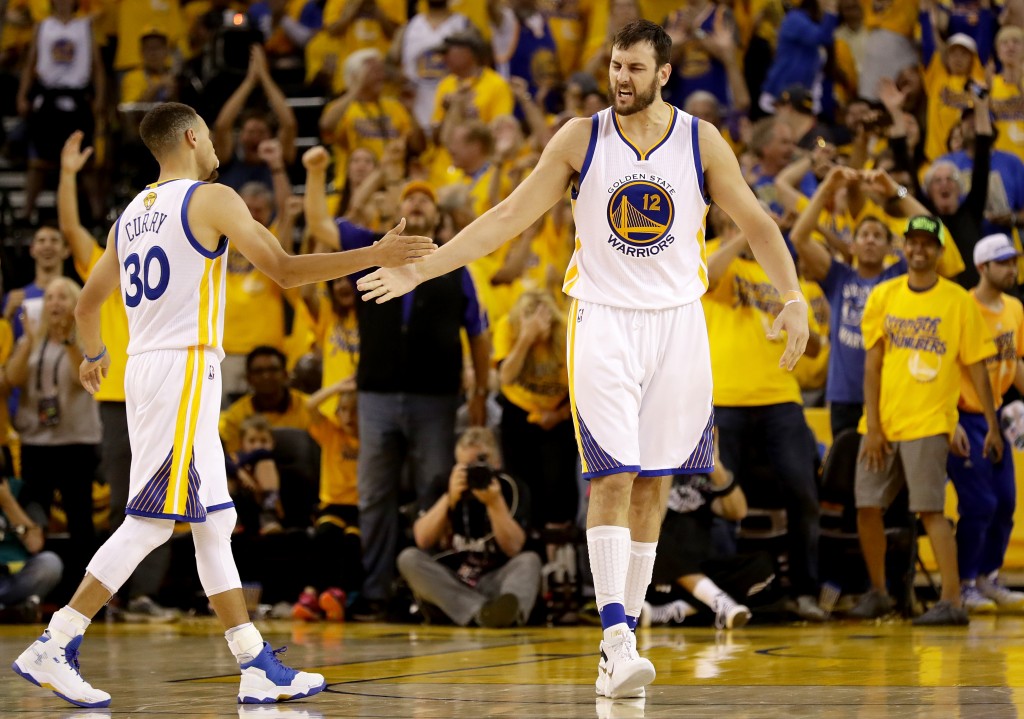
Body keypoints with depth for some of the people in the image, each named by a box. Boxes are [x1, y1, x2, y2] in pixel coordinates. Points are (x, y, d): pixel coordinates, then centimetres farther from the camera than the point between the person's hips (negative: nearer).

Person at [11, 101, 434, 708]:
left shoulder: (130, 216, 18)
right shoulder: (212, 200, -5)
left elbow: (88, 301, 27)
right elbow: (285, 271, -10)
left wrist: (95, 356, 46)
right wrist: (376, 255, -9)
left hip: (145, 367, 9)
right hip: (185, 365, -9)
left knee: (212, 524, 8)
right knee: (152, 520, -10)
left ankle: (259, 669, 8)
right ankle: (55, 648, -13)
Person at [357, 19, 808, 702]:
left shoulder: (701, 140, 0)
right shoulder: (580, 138, -2)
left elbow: (756, 222, 5)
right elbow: (509, 217, -1)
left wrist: (794, 298, -8)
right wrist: (419, 269, -6)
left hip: (677, 322, 2)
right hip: (603, 320, -2)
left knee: (652, 486, 6)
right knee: (612, 479, -13)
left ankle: (621, 640, 15)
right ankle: (617, 641, -19)